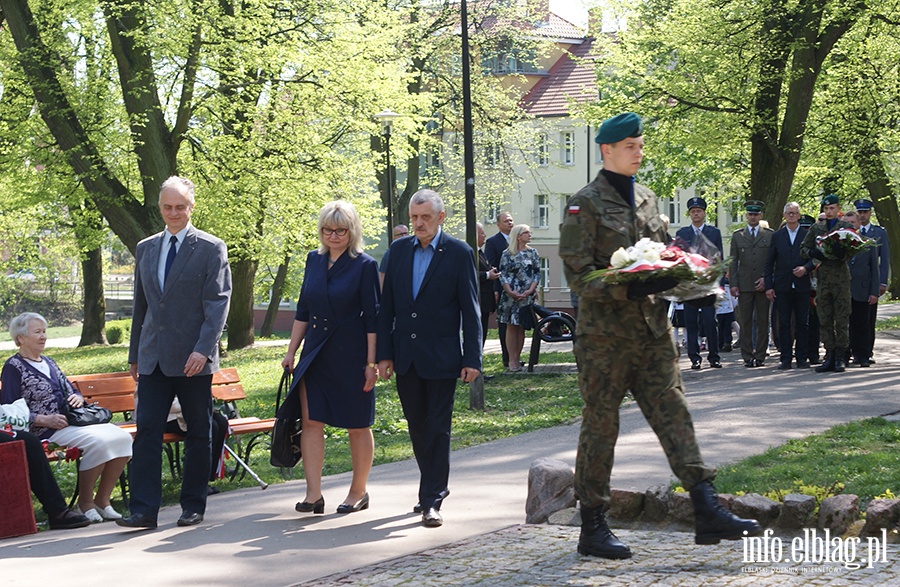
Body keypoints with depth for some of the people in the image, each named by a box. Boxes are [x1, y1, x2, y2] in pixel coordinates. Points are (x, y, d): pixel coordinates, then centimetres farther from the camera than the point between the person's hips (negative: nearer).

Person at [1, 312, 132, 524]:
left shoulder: (48, 362, 23)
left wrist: (78, 397, 5)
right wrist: (44, 420, -19)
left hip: (76, 421, 8)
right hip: (48, 432, -8)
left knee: (122, 437, -15)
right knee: (98, 441, -31)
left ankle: (102, 499, -6)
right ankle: (85, 503, -16)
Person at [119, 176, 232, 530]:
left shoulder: (211, 249, -2)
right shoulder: (146, 248, 13)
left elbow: (218, 304, -8)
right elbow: (141, 305, 18)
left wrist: (203, 350, -19)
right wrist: (135, 354, 16)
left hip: (193, 359, -4)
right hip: (153, 359, 4)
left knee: (198, 434, 6)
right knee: (147, 430, -4)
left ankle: (193, 506, 15)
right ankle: (144, 510, -4)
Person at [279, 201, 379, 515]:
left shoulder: (364, 265, -7)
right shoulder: (314, 260, 8)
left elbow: (372, 318, -8)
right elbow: (303, 310, 14)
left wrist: (371, 363, -11)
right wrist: (291, 351, 11)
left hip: (351, 356, -5)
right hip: (315, 355, 5)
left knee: (357, 426, 6)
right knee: (311, 420, -5)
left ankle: (358, 491, 18)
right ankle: (313, 494, -5)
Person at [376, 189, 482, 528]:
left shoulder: (459, 253, -5)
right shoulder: (399, 250, 7)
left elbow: (470, 310, -5)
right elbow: (387, 305, 8)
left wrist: (472, 359, -10)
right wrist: (384, 354, 3)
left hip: (441, 357, -4)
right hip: (405, 357, 5)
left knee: (437, 429, -2)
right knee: (417, 426, 13)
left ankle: (432, 500, 1)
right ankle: (436, 485, 28)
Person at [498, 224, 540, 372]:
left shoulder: (532, 253, 8)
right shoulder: (507, 254, 1)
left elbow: (537, 273, 5)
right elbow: (503, 274, -2)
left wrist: (530, 290, -8)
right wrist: (510, 292, -13)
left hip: (527, 295, 2)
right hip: (511, 295, -2)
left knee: (521, 328, 4)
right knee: (511, 327, -2)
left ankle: (517, 358, 8)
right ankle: (512, 360, 0)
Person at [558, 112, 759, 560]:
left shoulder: (646, 199, 15)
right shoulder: (585, 204, -7)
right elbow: (578, 273, -13)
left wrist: (672, 277, 1)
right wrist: (631, 288, -25)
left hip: (651, 330, 6)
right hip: (605, 334, -6)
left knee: (673, 414, -1)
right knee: (600, 426, 1)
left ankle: (707, 513, -5)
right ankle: (592, 528, 10)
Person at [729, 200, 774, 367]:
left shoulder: (769, 235, 8)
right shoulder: (737, 236, 12)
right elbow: (733, 261, 9)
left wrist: (766, 278, -7)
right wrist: (733, 284, 0)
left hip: (763, 285, -1)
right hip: (744, 285, 1)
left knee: (763, 322, 1)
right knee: (745, 322, -1)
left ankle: (760, 356, 7)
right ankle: (747, 356, 3)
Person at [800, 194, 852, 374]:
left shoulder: (847, 227, 5)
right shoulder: (815, 228, 13)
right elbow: (803, 249, 12)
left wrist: (841, 253, -23)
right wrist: (815, 254, -9)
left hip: (841, 278, -3)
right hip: (822, 278, 3)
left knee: (842, 319, -3)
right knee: (825, 320, 4)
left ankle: (840, 358, 1)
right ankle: (830, 356, 10)